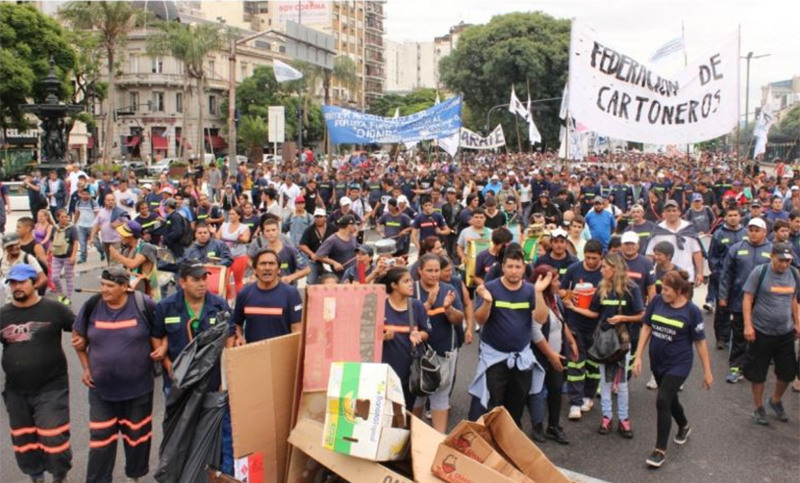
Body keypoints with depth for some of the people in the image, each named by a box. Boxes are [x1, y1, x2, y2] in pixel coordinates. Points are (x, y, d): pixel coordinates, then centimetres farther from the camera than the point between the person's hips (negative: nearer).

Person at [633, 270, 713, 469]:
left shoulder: (691, 311, -15)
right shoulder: (657, 301, -7)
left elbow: (700, 342, -7)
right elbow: (646, 328, 1)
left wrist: (707, 371, -3)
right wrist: (638, 356, -1)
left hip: (678, 365, -5)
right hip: (657, 362, 5)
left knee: (663, 401, -13)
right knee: (670, 398, 22)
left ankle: (660, 450, 1)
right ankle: (684, 426, 53)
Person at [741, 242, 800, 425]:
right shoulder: (759, 272, -12)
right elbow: (748, 299, -10)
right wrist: (748, 326, -15)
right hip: (761, 332, -4)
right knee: (758, 374, 5)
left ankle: (775, 401, 37)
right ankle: (759, 408, 23)